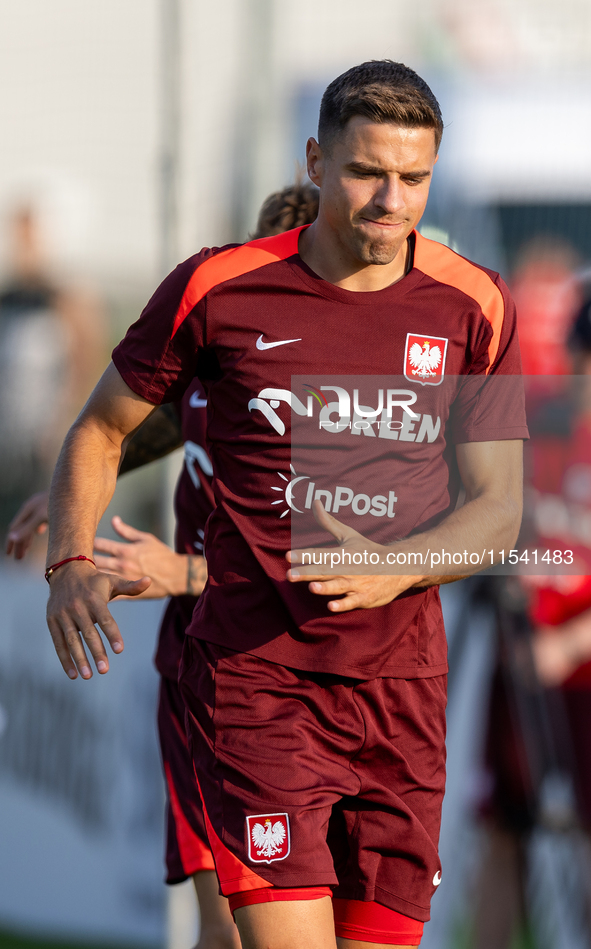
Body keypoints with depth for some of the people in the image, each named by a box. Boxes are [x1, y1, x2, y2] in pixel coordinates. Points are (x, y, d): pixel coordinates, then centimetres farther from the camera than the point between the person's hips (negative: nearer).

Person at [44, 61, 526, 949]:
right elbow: (100, 432, 11)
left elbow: (498, 507, 4)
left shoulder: (474, 308, 3)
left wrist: (393, 568, -16)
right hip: (254, 679, -3)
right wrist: (70, 564, -6)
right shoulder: (216, 289, -2)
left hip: (402, 693, 3)